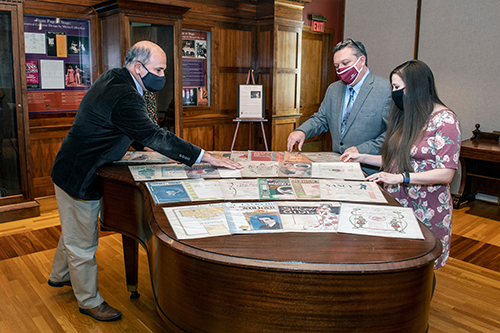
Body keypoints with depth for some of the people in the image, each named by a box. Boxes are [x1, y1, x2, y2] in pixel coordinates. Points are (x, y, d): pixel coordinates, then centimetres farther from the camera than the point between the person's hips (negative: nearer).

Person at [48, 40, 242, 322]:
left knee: (75, 232, 28)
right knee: (83, 242, 7)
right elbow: (154, 136, -34)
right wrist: (205, 157, -33)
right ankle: (89, 301, 26)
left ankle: (60, 275, 51)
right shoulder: (124, 97, -31)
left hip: (75, 169, 10)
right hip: (79, 177, -10)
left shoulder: (113, 78, 2)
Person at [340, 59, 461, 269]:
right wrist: (362, 157, 7)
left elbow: (446, 173, -17)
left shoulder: (445, 120, -12)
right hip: (397, 203, 6)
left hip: (425, 210, -6)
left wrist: (400, 177, -25)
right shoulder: (407, 117, 11)